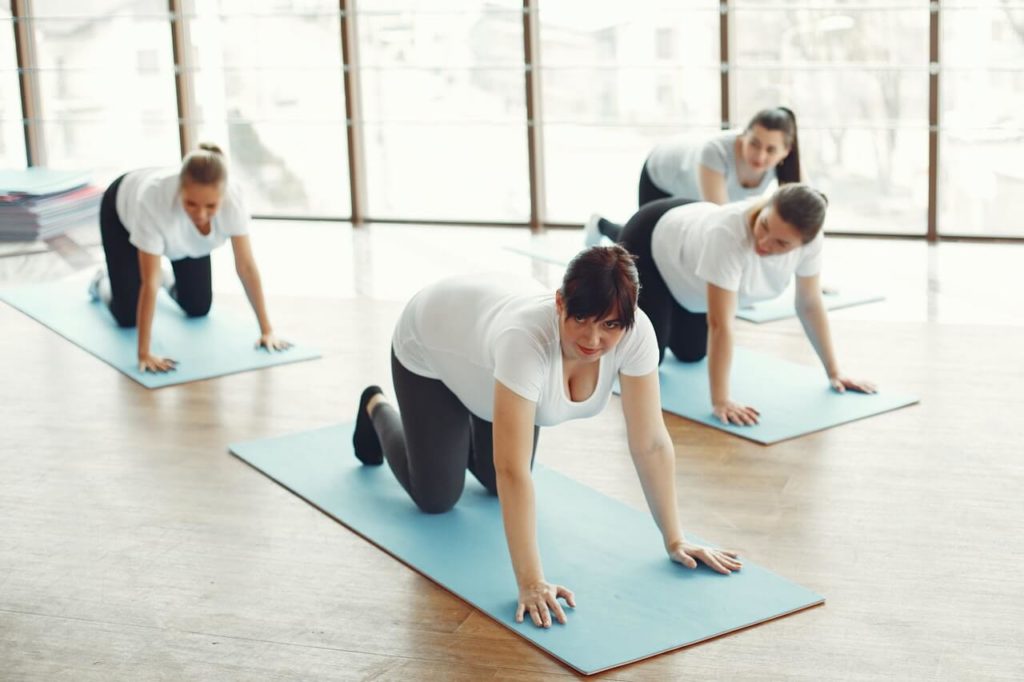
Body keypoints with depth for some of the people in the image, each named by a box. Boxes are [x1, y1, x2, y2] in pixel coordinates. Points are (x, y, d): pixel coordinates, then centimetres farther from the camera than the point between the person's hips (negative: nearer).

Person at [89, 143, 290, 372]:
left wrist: (267, 330, -27)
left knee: (198, 308, 3)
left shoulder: (231, 198, -40)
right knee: (127, 316, -4)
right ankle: (102, 283, 30)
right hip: (124, 213, -3)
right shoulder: (154, 199, -48)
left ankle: (167, 280, 35)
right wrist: (144, 353, -42)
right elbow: (149, 283, -42)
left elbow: (246, 266, -29)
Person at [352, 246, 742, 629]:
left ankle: (463, 427, 44)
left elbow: (651, 442, -26)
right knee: (436, 498, 7)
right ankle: (377, 410, 33)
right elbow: (512, 470, -49)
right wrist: (531, 582, -50)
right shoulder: (527, 339, -49)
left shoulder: (635, 333, -35)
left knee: (494, 482, 15)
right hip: (433, 345, -5)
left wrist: (675, 540, -25)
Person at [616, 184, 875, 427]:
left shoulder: (810, 239, -29)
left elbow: (810, 304, -13)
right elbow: (720, 324, -45)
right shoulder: (729, 233, -47)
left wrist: (834, 372, -10)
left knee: (690, 353, 16)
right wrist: (720, 401, -45)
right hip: (651, 242, -6)